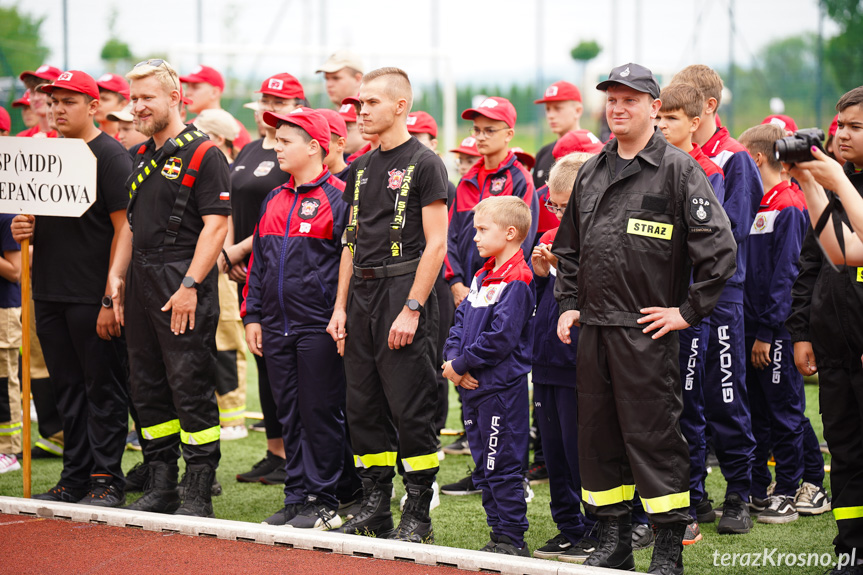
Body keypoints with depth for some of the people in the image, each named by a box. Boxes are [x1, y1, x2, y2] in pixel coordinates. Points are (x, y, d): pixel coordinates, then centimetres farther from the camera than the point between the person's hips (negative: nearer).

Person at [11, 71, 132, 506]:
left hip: (94, 297, -7)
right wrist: (23, 229, 0)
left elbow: (124, 229, -13)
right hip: (49, 293, 7)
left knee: (103, 388, -1)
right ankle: (75, 477, 18)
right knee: (68, 388, 12)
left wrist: (112, 298, -18)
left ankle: (106, 479, 4)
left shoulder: (110, 156, -9)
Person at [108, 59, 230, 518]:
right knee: (147, 389, 10)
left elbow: (216, 225, -14)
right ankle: (161, 487, 18)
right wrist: (118, 275, 12)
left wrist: (190, 285, -19)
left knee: (192, 389, -6)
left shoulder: (202, 154, -8)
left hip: (184, 287, -8)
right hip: (141, 283, 8)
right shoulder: (143, 157, 17)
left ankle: (198, 496, -2)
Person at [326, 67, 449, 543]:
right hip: (362, 295, 7)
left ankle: (418, 516, 1)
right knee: (363, 407, 8)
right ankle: (375, 508, 16)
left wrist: (412, 309, -17)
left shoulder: (424, 164, -6)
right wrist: (340, 306, 12)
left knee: (410, 409, -6)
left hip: (403, 288, -7)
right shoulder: (362, 168, 16)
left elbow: (436, 243, -11)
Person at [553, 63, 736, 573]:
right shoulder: (591, 171, 14)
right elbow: (568, 246, 25)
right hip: (593, 328, 7)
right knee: (597, 435, 9)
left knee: (653, 436, -5)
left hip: (647, 331, -6)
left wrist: (689, 311, -11)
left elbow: (719, 246, -11)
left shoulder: (677, 168, -6)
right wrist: (569, 304, 15)